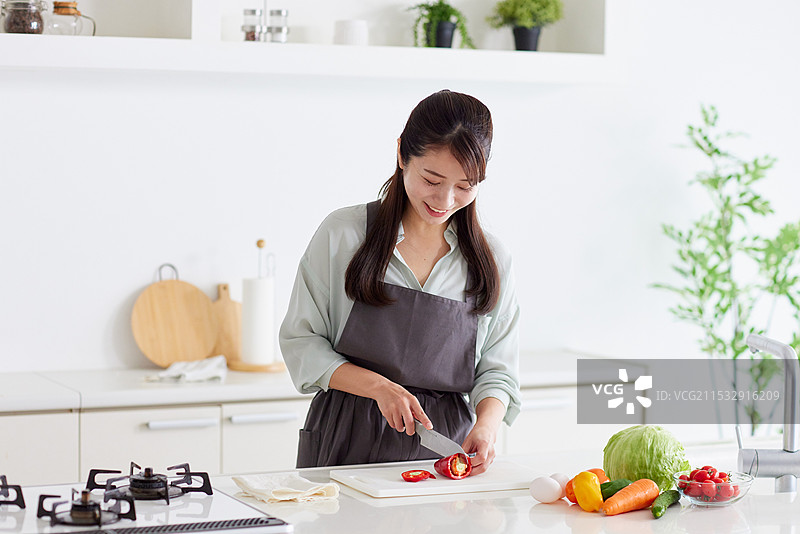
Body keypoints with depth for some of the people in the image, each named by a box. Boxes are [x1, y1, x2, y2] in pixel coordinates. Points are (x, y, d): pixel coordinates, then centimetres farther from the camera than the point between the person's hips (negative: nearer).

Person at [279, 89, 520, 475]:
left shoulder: (492, 260, 8)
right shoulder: (343, 234, 0)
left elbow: (497, 370, 10)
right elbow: (301, 342, 1)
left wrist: (486, 425, -11)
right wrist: (380, 387, -12)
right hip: (347, 443, -2)